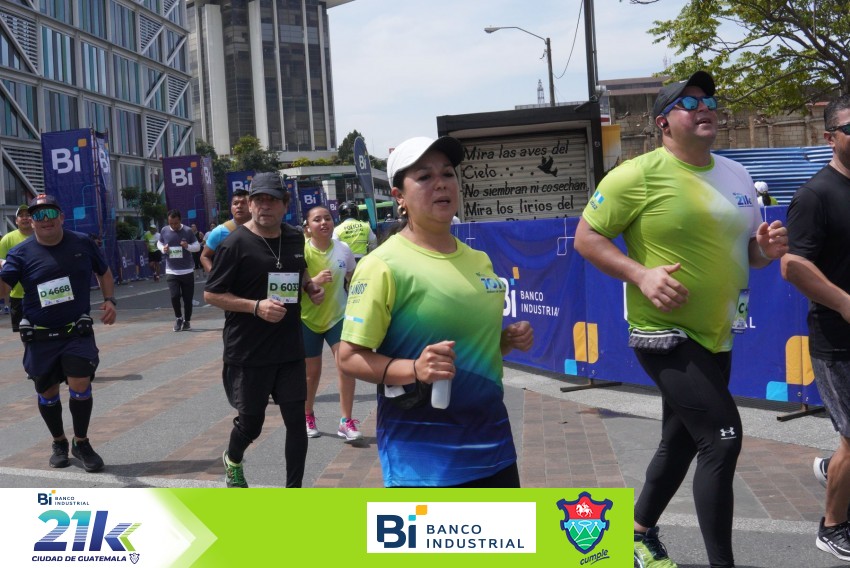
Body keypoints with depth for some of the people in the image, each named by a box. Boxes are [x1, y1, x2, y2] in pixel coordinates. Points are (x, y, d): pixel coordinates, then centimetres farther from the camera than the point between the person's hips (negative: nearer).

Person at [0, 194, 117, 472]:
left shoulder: (82, 243, -3)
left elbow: (104, 272, 14)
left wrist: (109, 300, 1)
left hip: (78, 332, -1)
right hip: (40, 337, 1)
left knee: (80, 388, -11)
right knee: (47, 393, 12)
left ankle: (81, 443, 13)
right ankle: (59, 444, 35)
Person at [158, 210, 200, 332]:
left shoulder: (188, 231, -6)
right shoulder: (164, 231, 0)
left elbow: (198, 246, 0)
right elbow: (159, 243, 16)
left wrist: (188, 246, -20)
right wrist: (163, 249, -6)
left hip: (187, 271, -1)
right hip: (171, 271, 1)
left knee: (188, 298, 4)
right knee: (174, 296, -11)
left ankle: (187, 321, 23)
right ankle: (179, 318, 13)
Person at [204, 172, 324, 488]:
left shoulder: (295, 239, 6)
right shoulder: (236, 244, -12)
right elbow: (211, 294, -10)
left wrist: (310, 286, 4)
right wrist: (256, 306, -21)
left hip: (290, 350, 4)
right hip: (248, 353, -4)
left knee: (296, 421, 2)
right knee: (250, 422, 9)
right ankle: (232, 461, 44)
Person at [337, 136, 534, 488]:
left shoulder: (479, 260, 10)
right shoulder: (383, 265, -12)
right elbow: (349, 358, -13)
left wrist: (509, 340, 2)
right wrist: (414, 369, -28)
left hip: (492, 444, 7)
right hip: (422, 460, -7)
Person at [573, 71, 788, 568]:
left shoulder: (736, 174, 9)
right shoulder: (639, 175, -12)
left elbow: (743, 249, 20)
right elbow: (586, 236, -9)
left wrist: (767, 249, -3)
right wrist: (641, 274, -22)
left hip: (716, 337, 8)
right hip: (666, 335, -8)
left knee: (682, 443, 18)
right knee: (722, 437, -14)